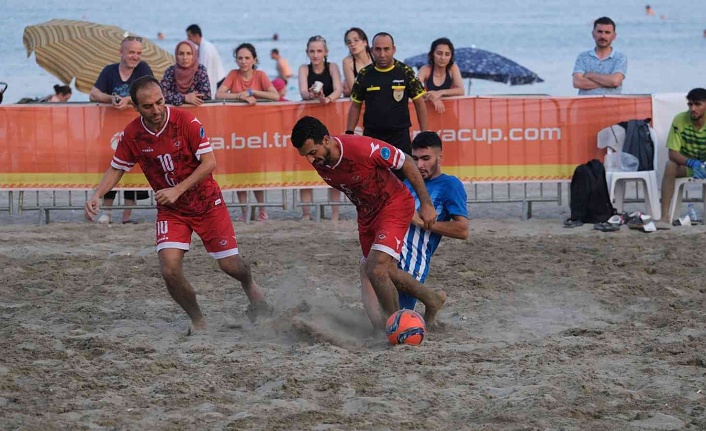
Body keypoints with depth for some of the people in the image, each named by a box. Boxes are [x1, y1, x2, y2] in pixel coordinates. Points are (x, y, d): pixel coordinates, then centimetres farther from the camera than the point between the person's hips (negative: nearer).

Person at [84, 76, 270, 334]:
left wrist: (177, 190, -25)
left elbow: (209, 163, -19)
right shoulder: (132, 134, -10)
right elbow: (116, 169, 4)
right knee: (169, 269, -17)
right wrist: (97, 195, -12)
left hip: (206, 203, -2)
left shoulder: (186, 122, -20)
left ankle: (251, 288, 41)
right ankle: (197, 321, 6)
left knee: (230, 264, 3)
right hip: (170, 211, 2)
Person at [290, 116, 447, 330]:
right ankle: (432, 299, 37)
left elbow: (406, 163, -19)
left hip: (394, 205, -8)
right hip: (366, 214, 8)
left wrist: (426, 204, -15)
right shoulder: (319, 163, -12)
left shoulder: (363, 148, -33)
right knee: (386, 272, 15)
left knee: (376, 269, -20)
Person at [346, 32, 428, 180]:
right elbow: (355, 106, 10)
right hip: (371, 137, 2)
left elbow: (419, 103, 3)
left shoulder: (405, 72, -1)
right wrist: (349, 134, 2)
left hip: (400, 136, -1)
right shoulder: (364, 74, 3)